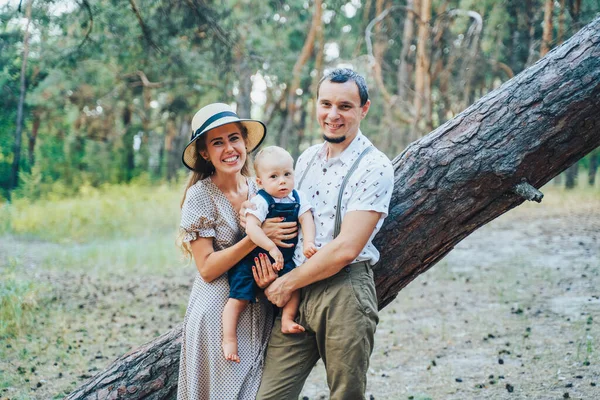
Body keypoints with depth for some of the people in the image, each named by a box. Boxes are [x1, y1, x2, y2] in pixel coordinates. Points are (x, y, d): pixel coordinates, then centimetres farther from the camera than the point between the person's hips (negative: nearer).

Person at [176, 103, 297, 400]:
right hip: (217, 316, -4)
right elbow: (207, 269, -14)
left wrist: (273, 269, -12)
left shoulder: (260, 190, 3)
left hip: (260, 314, 5)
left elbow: (279, 243, 11)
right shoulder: (200, 196, -11)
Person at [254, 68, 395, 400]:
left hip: (344, 293, -5)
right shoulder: (307, 158, 13)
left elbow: (345, 248, -15)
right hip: (295, 292, 6)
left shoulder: (374, 167, -9)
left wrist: (286, 284, -8)